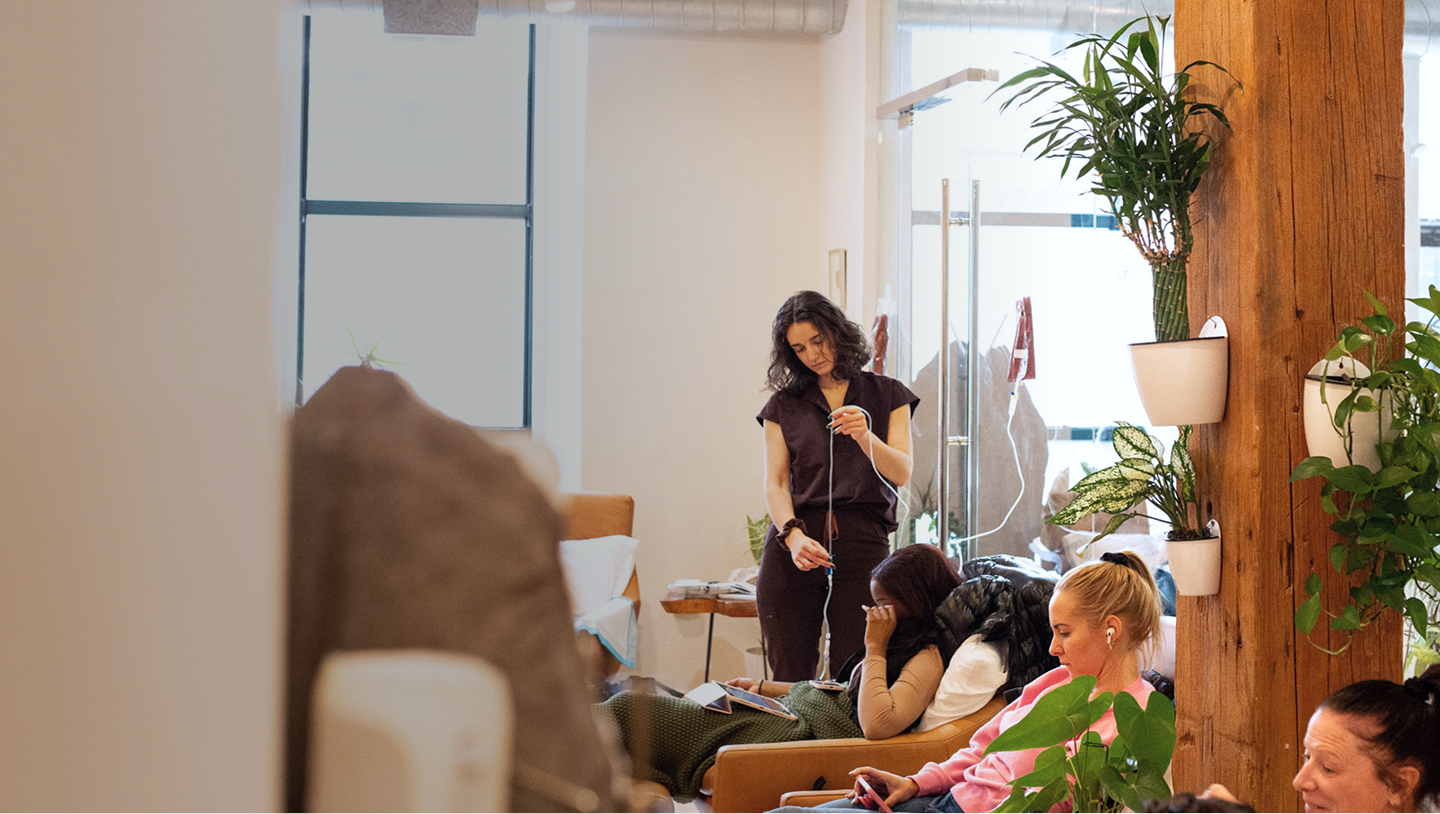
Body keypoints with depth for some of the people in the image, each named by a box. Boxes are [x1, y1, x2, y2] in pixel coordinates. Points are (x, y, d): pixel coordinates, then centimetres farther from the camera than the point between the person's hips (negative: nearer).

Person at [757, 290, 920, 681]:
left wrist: (864, 435, -17)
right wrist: (793, 535, -13)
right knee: (790, 678, -1)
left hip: (863, 543, -1)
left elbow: (901, 473, 2)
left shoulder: (887, 395, 12)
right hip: (793, 547, 1)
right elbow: (775, 483, 6)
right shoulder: (783, 406, 14)